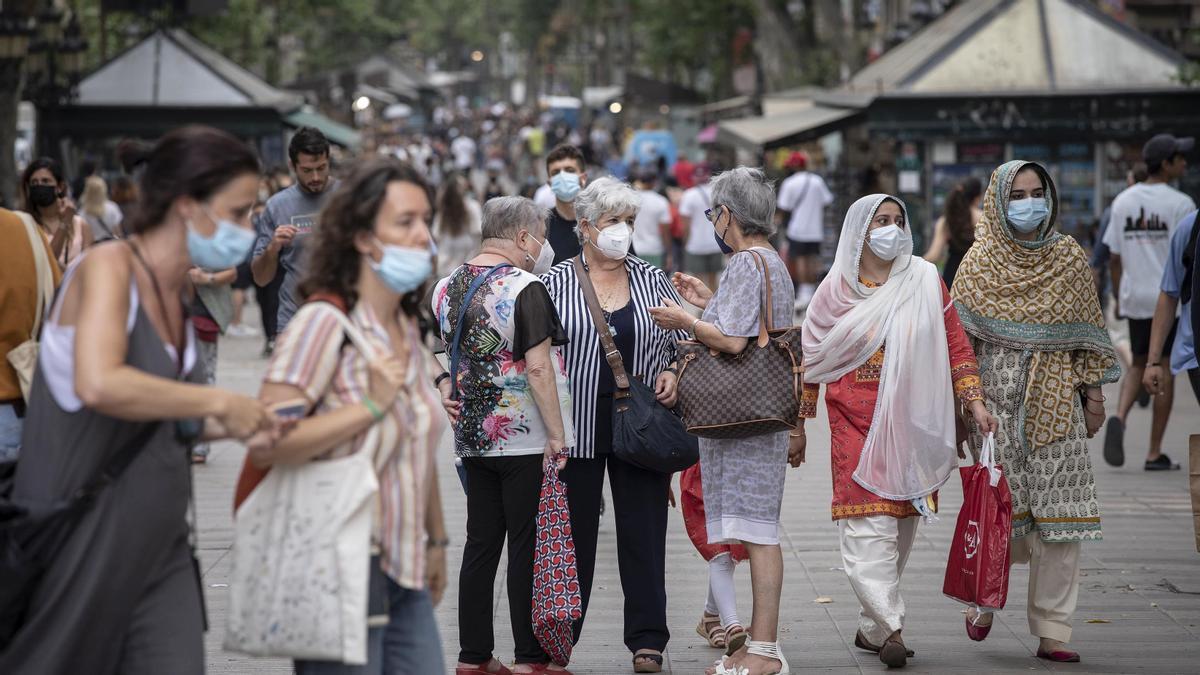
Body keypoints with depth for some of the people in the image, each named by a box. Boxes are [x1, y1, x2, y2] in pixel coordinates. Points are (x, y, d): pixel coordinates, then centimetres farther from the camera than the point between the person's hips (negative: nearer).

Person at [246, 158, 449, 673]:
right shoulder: (324, 321, -15)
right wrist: (371, 406, -23)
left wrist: (436, 540, 24)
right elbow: (265, 443, -23)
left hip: (405, 573, 8)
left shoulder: (407, 329, 11)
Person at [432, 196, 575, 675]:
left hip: (473, 437, 7)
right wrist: (557, 434, -15)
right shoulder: (524, 288, -14)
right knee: (527, 545, 0)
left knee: (481, 543, 11)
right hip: (526, 440, -7)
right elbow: (538, 367, -18)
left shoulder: (447, 286, 8)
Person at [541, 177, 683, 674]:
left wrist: (673, 372, -3)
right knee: (571, 534, 4)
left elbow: (684, 339, 15)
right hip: (577, 430, -2)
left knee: (644, 532, 2)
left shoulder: (652, 280, 8)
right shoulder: (555, 283, 1)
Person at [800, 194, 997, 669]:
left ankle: (871, 627, 17)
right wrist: (797, 423, 8)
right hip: (856, 424, -2)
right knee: (868, 526, -13)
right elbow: (809, 358, 8)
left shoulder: (926, 281, 5)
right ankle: (890, 627, -15)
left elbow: (956, 345, 8)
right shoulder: (837, 289, 1)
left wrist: (974, 402, 0)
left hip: (911, 425, 2)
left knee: (901, 526, 6)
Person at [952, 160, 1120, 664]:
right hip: (997, 400, -2)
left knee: (1061, 517, -2)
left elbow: (1086, 333, 11)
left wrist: (1094, 392, 7)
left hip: (1056, 401, 2)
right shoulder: (979, 262, 1)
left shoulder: (1069, 258, 7)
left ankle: (1052, 631, 4)